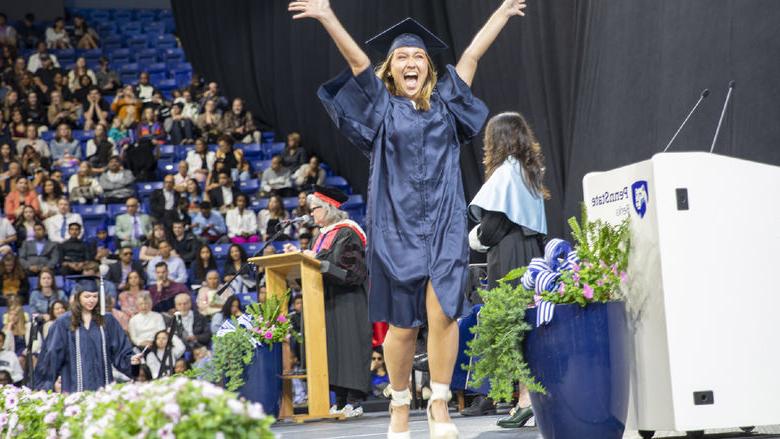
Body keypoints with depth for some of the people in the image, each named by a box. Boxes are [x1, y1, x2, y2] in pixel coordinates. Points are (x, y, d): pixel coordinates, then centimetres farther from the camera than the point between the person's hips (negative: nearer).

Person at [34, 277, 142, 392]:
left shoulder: (107, 320, 8)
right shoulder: (64, 322, 4)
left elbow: (120, 350, 8)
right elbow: (53, 354, 4)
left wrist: (130, 359, -12)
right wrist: (45, 386, 0)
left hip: (102, 384, 2)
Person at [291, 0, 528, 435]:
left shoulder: (444, 102, 14)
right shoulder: (382, 106, 8)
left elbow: (472, 54, 15)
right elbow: (358, 61, -4)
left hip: (444, 224, 1)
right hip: (397, 226, -1)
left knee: (442, 311, -13)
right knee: (403, 325, 0)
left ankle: (440, 403, -4)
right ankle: (400, 403, 16)